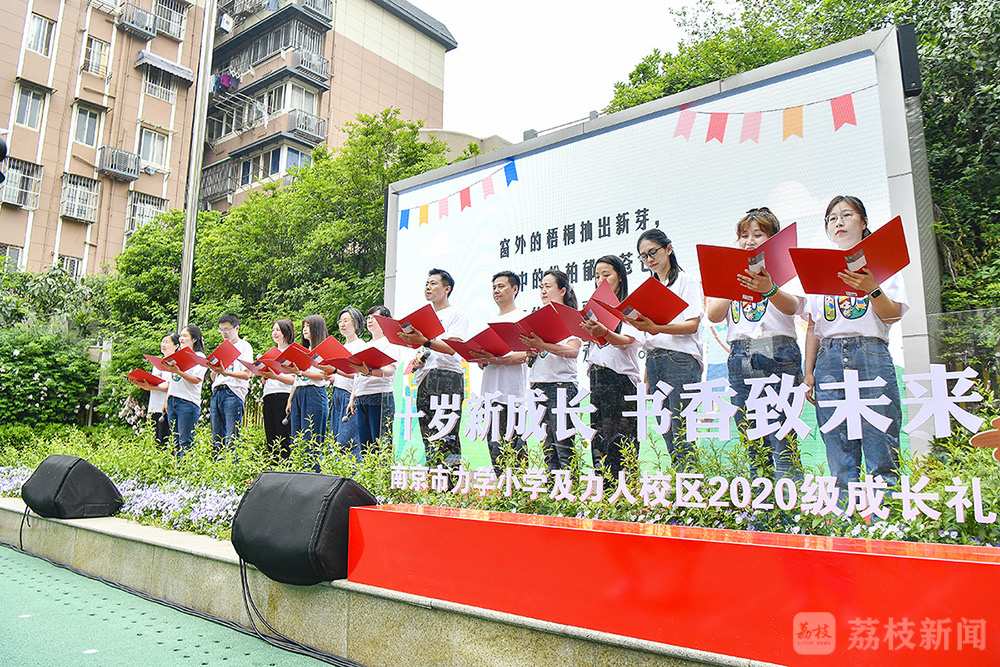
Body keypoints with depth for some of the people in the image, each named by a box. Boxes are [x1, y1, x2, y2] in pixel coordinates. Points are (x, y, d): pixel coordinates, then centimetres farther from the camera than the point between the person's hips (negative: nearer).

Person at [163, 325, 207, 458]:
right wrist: (167, 400, 17)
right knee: (175, 441, 9)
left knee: (185, 442, -9)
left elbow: (197, 379, -16)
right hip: (172, 400, 7)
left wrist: (178, 372, -26)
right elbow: (171, 381, 23)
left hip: (188, 402, -7)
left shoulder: (199, 357, -2)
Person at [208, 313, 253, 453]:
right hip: (217, 393, 7)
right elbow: (213, 378, 23)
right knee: (216, 439, 5)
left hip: (233, 393, -7)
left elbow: (247, 374, -9)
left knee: (231, 439, -12)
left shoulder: (244, 346, 4)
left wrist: (225, 372, -22)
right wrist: (213, 371, 0)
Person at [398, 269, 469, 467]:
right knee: (428, 438, 5)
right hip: (425, 379, 8)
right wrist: (418, 357, 7)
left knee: (446, 438, -14)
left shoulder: (456, 315, 2)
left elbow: (453, 348, -14)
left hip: (447, 378, -8)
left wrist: (424, 341, -27)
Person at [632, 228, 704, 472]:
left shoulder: (687, 282, 3)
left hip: (681, 360, -6)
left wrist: (655, 328, -24)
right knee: (667, 434, 4)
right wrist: (646, 375, 13)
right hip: (654, 361, 6)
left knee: (681, 433, -11)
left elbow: (692, 324, -9)